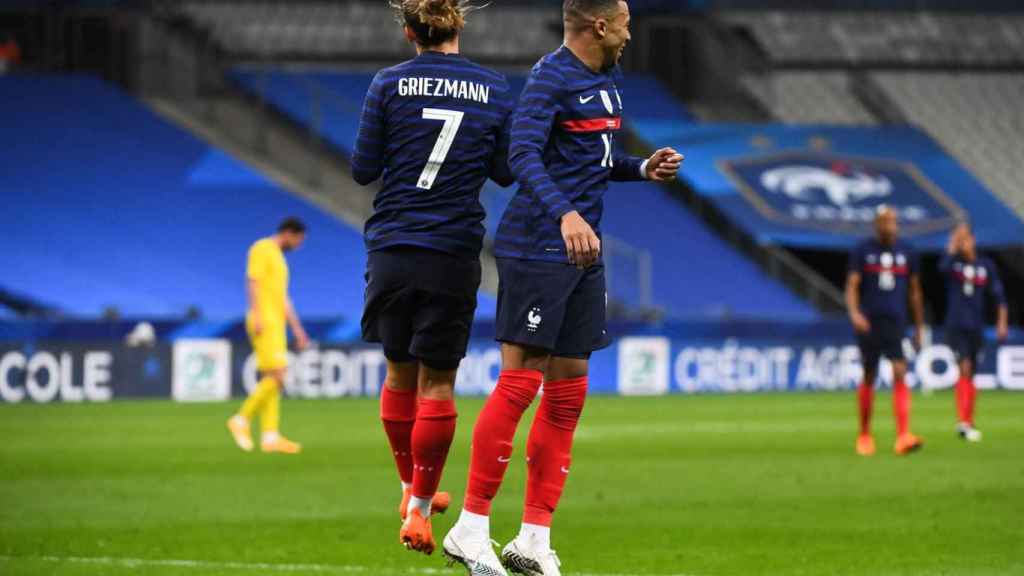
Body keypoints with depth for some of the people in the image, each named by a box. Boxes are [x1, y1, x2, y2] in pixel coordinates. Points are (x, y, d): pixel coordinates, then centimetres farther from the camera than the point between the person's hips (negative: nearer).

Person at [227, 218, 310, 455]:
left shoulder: (278, 258, 23)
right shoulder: (262, 249, -5)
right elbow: (253, 282, -15)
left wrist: (297, 329, 23)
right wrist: (257, 316, -25)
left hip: (276, 325, 10)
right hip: (264, 324, -10)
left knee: (271, 379, 3)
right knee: (277, 374, -16)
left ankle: (270, 437, -2)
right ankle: (242, 420, -11)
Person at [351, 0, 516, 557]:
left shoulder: (388, 85, -4)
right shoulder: (494, 89, 0)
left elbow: (363, 170, -1)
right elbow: (505, 172, 5)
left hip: (391, 250, 1)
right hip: (455, 254, 0)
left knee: (401, 372, 17)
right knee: (437, 381, 6)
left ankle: (413, 490, 28)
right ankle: (418, 511, 4)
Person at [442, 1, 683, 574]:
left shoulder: (607, 81, 15)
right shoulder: (551, 78, -12)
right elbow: (523, 155, -25)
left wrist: (644, 168, 9)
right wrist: (565, 215, -39)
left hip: (584, 254, 9)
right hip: (536, 249, -9)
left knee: (567, 395, 7)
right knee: (519, 383, -9)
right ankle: (471, 527, -1)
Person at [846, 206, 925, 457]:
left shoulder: (906, 252, 8)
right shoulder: (863, 251, 1)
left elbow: (914, 291, 15)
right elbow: (852, 286, -3)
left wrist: (919, 327, 15)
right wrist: (854, 313, -22)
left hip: (896, 322, 1)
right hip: (869, 322, -1)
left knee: (900, 374, -15)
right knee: (868, 378, 7)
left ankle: (903, 436, -24)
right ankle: (864, 435, 23)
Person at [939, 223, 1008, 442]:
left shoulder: (986, 266, 6)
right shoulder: (954, 263, -1)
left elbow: (998, 295, 10)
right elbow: (943, 267, -26)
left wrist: (1002, 321, 2)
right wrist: (953, 245, -18)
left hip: (976, 328, 3)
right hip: (956, 325, -3)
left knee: (969, 375, 10)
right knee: (965, 368, -16)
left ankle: (966, 423, 20)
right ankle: (964, 422, -21)